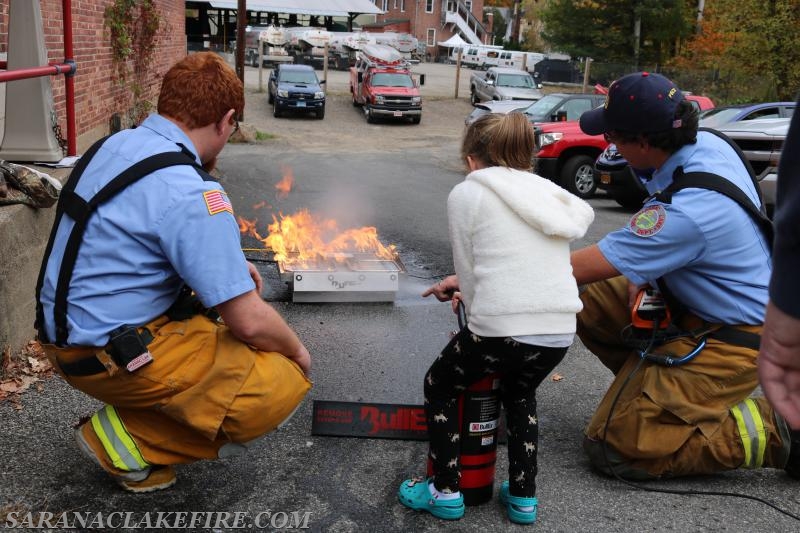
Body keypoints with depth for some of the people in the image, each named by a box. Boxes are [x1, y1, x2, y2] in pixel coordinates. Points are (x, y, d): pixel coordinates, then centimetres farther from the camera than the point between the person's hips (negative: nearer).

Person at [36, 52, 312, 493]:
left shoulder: (115, 145, 3)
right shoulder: (191, 192, -24)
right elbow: (250, 322, -22)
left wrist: (228, 263, 15)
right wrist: (296, 351, -1)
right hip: (110, 356, -9)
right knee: (284, 383, -13)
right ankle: (129, 438, -4)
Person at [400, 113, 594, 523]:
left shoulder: (466, 193, 4)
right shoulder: (549, 190, 19)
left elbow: (468, 269, 3)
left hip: (502, 328, -5)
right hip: (560, 332, 6)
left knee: (438, 386, 23)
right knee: (520, 394, 34)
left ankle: (446, 492, 25)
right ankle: (523, 497, 33)